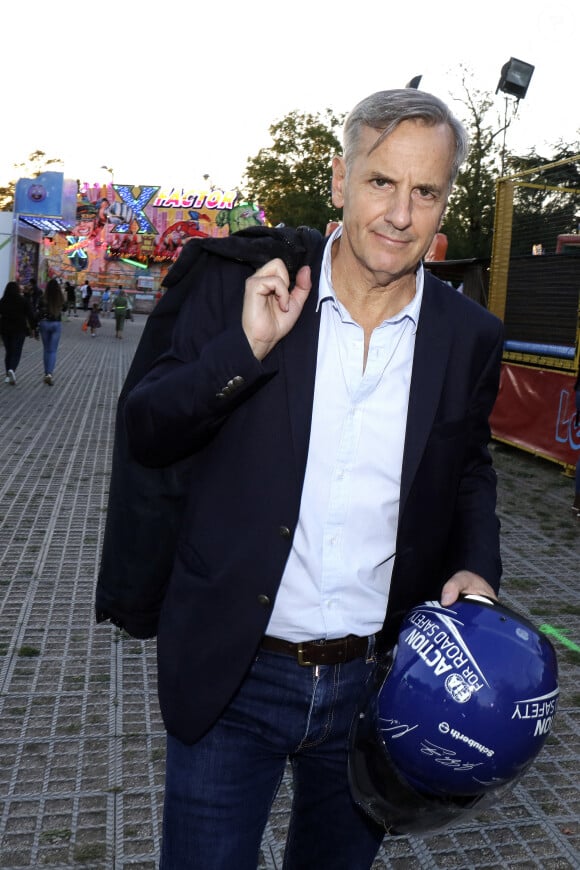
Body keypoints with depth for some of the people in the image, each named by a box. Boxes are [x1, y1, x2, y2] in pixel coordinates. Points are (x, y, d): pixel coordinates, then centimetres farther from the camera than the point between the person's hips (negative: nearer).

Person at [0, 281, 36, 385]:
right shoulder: (24, 300, -3)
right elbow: (30, 315, -6)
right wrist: (33, 328, 1)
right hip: (19, 329, -3)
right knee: (16, 352, -1)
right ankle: (12, 370, -27)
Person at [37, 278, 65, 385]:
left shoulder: (43, 298, -9)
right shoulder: (60, 299, -6)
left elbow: (39, 313, -6)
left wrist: (36, 327, 3)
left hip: (45, 323, 0)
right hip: (57, 324, 0)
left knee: (46, 350, 13)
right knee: (53, 351, 2)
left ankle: (47, 374, 18)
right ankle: (50, 373, -17)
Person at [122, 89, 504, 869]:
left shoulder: (470, 337, -2)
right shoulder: (241, 286, -8)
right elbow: (146, 436, -8)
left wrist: (476, 565, -6)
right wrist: (246, 349, -23)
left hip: (377, 687, 3)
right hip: (230, 680, -2)